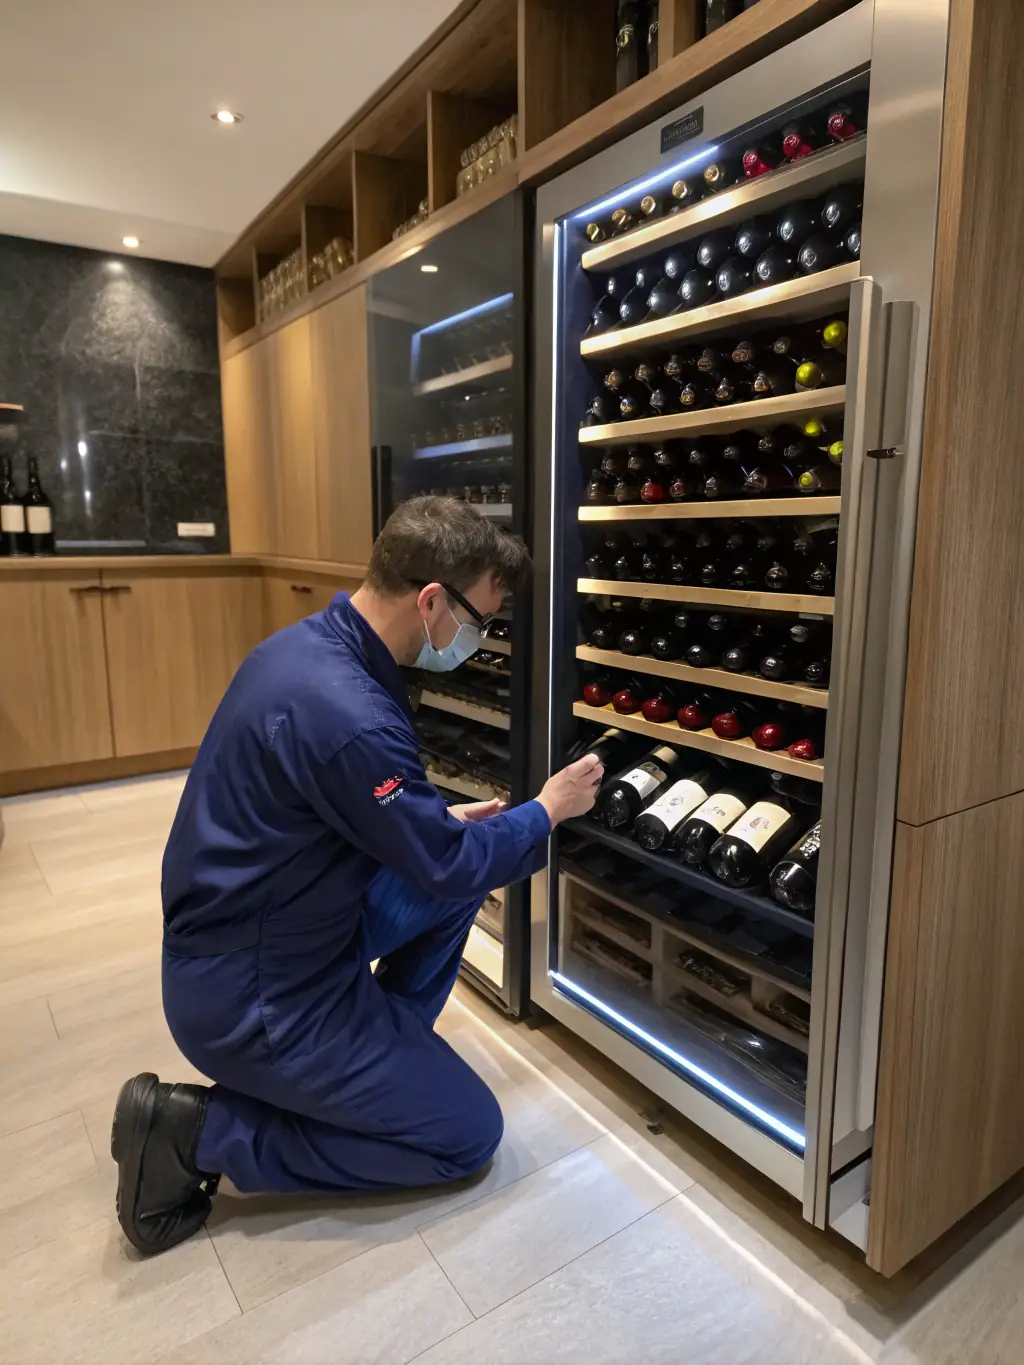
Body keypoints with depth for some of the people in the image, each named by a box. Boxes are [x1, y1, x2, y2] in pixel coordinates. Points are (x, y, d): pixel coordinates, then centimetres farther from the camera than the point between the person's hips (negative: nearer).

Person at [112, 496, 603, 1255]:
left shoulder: (310, 644, -2)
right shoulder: (347, 713, -33)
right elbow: (448, 867, -19)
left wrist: (440, 823, 10)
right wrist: (547, 811, -2)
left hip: (247, 937, 9)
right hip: (253, 996, -9)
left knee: (458, 871, 11)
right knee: (469, 1135, 4)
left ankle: (382, 1054, 22)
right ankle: (198, 1131, 3)